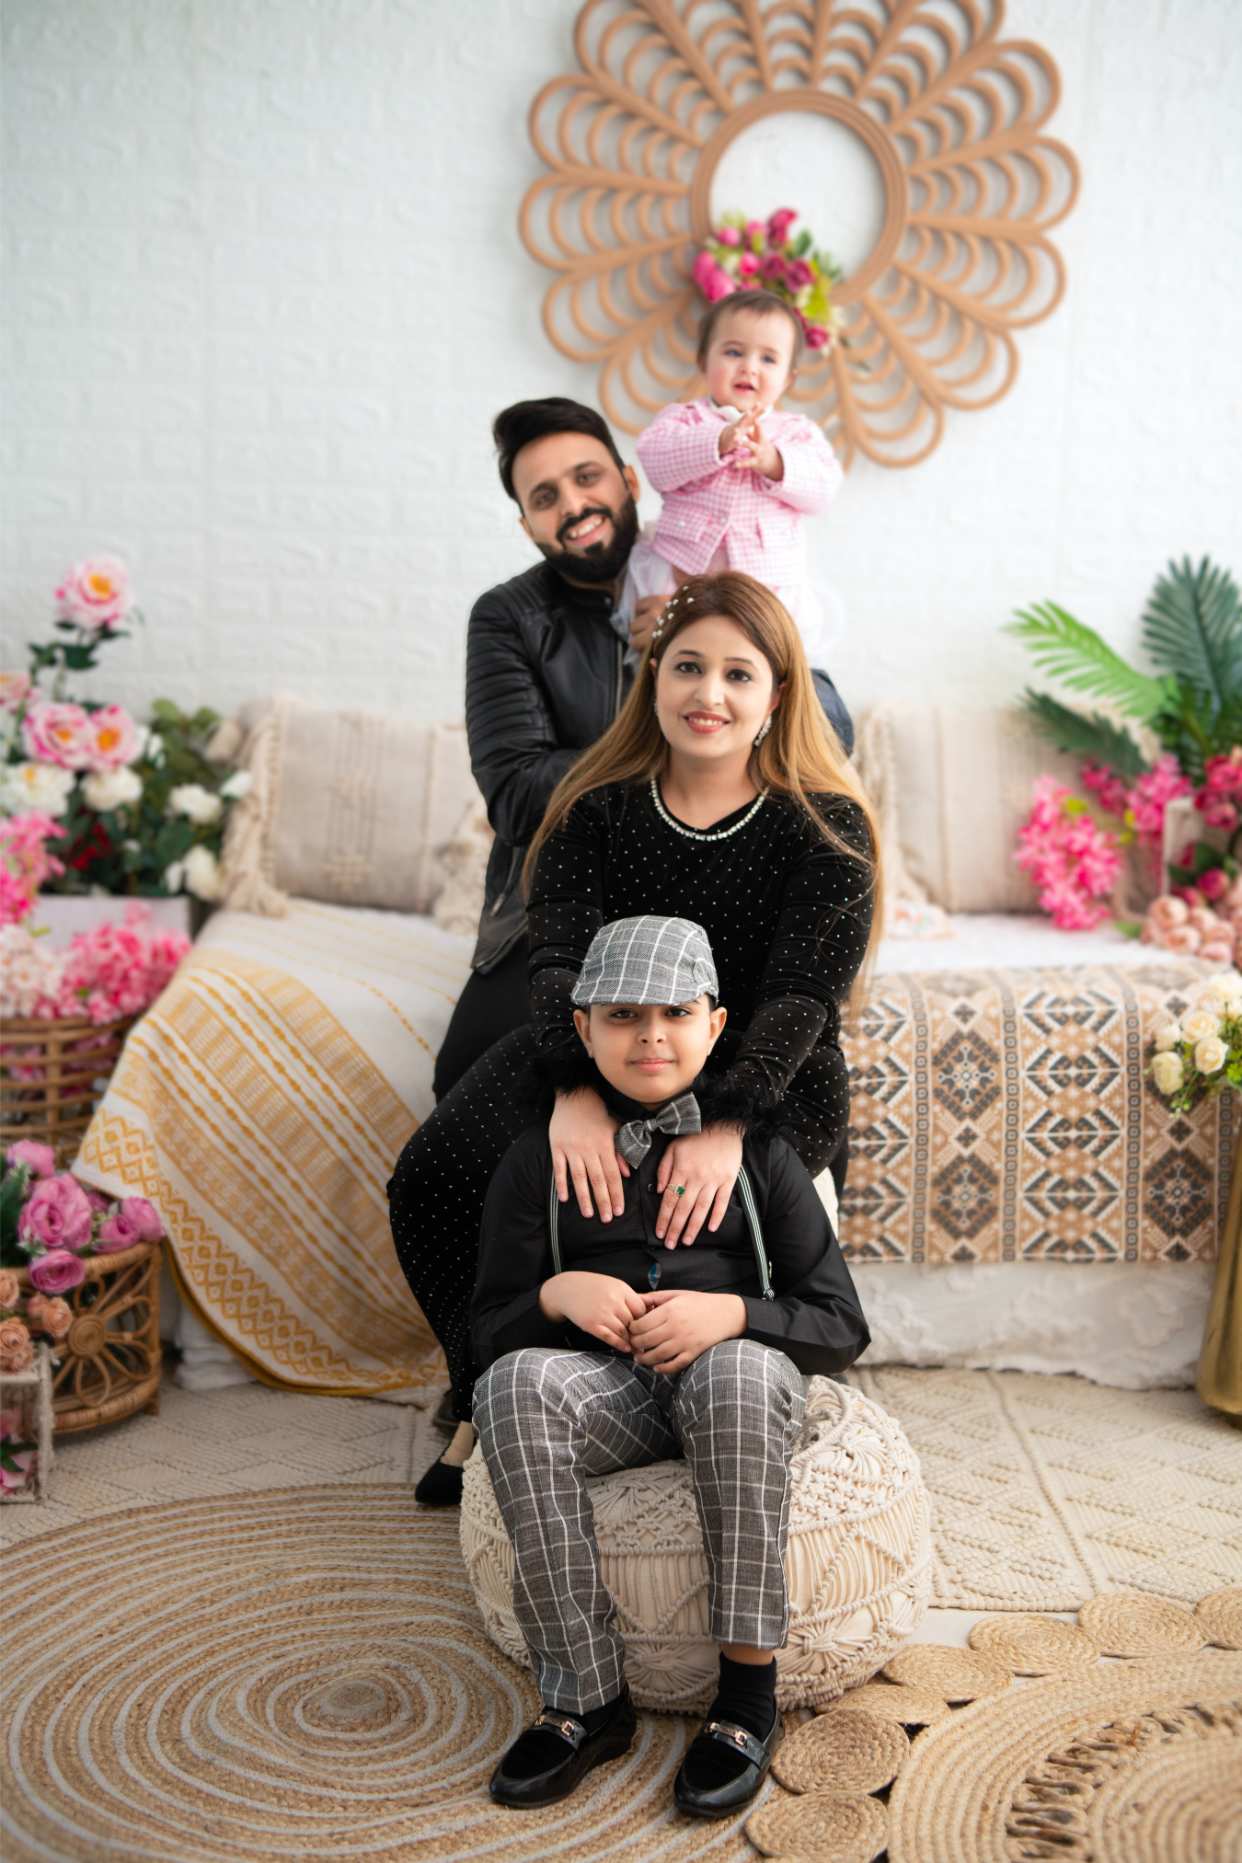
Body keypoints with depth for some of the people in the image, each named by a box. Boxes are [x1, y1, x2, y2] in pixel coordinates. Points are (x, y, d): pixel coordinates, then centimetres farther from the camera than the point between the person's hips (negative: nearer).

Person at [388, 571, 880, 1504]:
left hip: (771, 1084, -3)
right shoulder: (598, 807, 0)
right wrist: (575, 1092, -34)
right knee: (435, 1175, -19)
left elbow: (800, 997, -16)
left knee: (690, 1209, -33)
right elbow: (562, 961, -13)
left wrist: (726, 1124, -34)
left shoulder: (827, 828, -7)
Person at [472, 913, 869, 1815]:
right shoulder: (539, 1159, 7)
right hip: (604, 1386, 1)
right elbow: (489, 1333, 6)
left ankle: (749, 1694, -26)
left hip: (733, 1376, -1)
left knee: (741, 1368, -37)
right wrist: (556, 1295, -17)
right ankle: (588, 1698, -24)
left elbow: (842, 1327, 1)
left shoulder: (759, 1153, 5)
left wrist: (731, 1313, -19)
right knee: (514, 1384, -32)